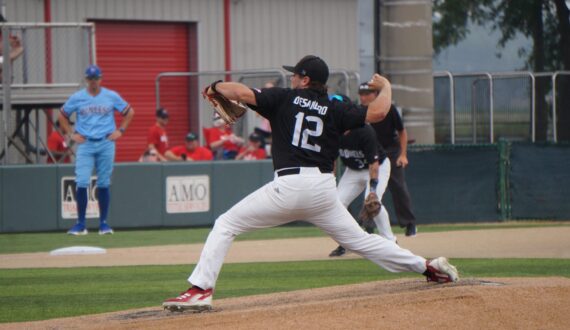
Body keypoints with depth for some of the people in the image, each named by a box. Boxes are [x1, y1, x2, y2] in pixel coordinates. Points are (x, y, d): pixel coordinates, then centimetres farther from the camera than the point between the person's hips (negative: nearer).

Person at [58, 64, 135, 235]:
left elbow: (129, 112, 13)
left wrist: (120, 130, 4)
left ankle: (103, 223, 10)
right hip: (85, 145, 0)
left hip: (106, 144, 0)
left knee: (104, 184, 3)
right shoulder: (77, 98, 3)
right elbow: (62, 115, 14)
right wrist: (71, 134, 5)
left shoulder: (112, 96, 3)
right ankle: (80, 224, -4)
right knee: (82, 183, -10)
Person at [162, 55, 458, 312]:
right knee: (358, 239, 18)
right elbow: (377, 112, 1)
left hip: (289, 186, -4)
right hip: (325, 189, 4)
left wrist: (216, 87, 14)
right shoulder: (334, 110, 10)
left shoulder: (284, 98, 4)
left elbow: (242, 93, -7)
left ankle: (200, 290, -10)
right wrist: (384, 87, 23)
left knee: (225, 225, 3)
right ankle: (428, 267, 16)